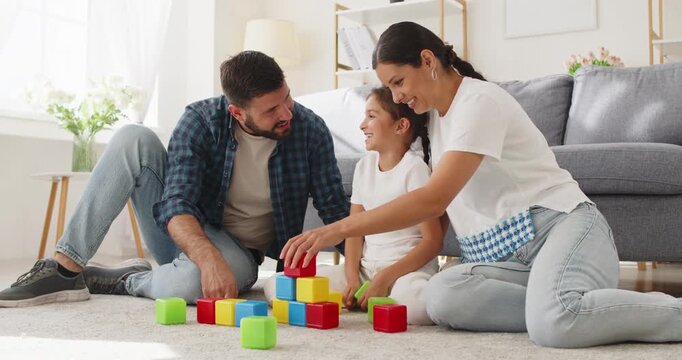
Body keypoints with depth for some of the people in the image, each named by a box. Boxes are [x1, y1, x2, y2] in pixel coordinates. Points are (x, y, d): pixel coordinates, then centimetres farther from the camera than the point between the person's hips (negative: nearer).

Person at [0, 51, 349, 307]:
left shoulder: (310, 130, -16)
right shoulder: (202, 120, -16)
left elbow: (336, 210, -11)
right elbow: (175, 204, -24)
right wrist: (209, 257, -44)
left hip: (237, 252, -1)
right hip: (181, 231, 2)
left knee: (190, 282, -40)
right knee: (134, 139, -22)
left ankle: (116, 280, -7)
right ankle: (64, 268, -21)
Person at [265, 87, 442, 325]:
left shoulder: (414, 168, -7)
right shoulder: (364, 166, 11)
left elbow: (433, 241, -11)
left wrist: (385, 278, -17)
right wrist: (352, 279, -6)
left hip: (407, 267, -5)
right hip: (366, 266, 5)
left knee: (419, 305, -43)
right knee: (274, 286, -9)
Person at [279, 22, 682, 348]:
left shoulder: (479, 100, -11)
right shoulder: (437, 115, 18)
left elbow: (435, 199, -22)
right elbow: (442, 206, 22)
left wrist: (339, 228, -23)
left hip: (562, 225, -7)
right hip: (507, 257, 8)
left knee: (556, 323, -39)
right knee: (442, 295, -25)